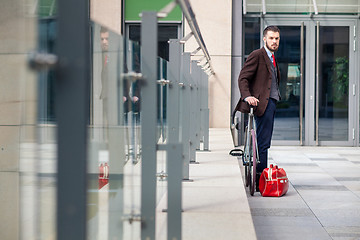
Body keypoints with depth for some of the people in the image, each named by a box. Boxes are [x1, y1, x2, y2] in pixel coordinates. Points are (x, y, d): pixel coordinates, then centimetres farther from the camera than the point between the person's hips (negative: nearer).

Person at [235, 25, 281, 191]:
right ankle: (260, 181, -8)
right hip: (263, 103, -9)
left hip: (271, 103, 9)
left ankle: (258, 179, 17)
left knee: (264, 143, 11)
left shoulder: (272, 58, 22)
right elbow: (243, 78, -13)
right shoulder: (257, 55, -6)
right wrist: (247, 96, -27)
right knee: (263, 143, -10)